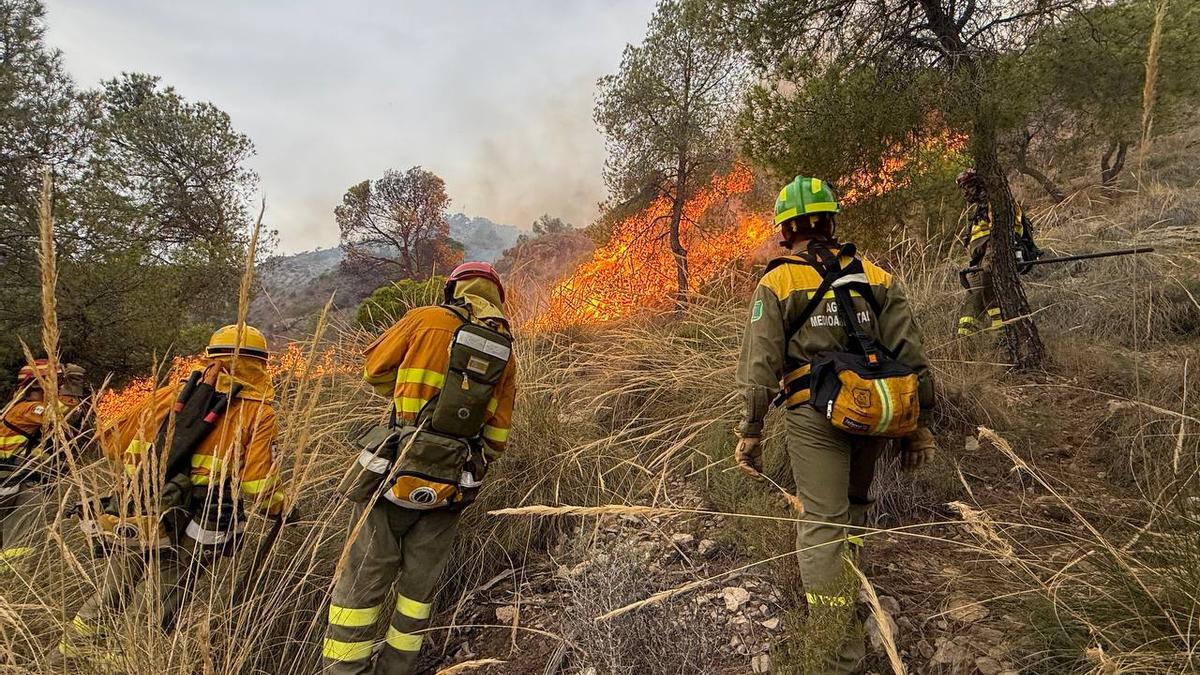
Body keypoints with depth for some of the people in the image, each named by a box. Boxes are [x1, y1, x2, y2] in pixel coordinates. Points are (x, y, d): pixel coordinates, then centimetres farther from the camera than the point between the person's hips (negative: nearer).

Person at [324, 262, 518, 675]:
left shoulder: (424, 320, -4)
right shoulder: (505, 352, 5)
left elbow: (373, 371, 9)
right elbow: (497, 437, 8)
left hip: (396, 473, -3)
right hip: (450, 488, 4)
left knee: (362, 582, 8)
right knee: (418, 585, 18)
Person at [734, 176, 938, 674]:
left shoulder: (776, 283, 1)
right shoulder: (876, 277, 10)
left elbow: (759, 367, -5)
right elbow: (911, 355, 7)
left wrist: (750, 432, -1)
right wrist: (918, 422, 12)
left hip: (815, 414, -4)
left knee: (821, 525, -1)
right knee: (852, 505, 24)